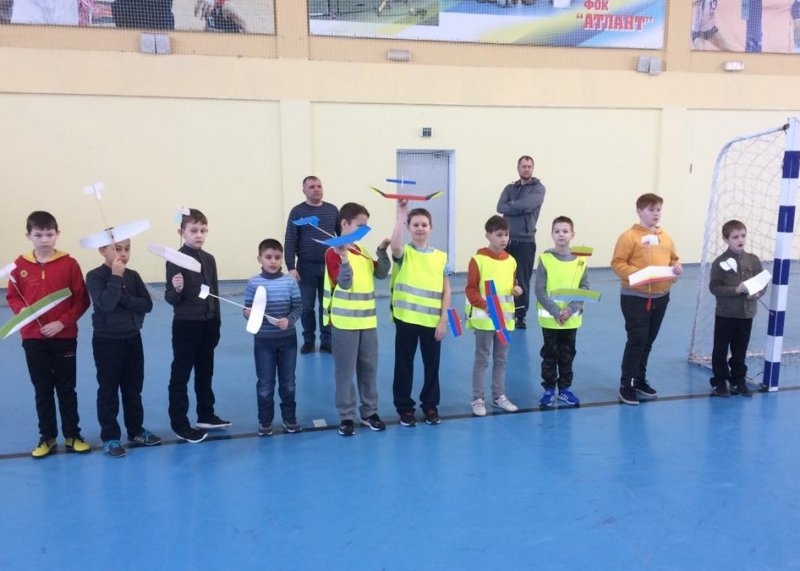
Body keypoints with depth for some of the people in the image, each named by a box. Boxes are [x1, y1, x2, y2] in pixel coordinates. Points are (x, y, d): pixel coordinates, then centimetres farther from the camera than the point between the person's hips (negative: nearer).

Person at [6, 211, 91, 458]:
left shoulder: (69, 264, -7)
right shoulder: (20, 265, -1)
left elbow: (82, 300, -6)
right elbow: (12, 297, 8)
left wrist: (63, 322, -16)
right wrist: (21, 311, -13)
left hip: (64, 337, -2)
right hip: (33, 338, 2)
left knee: (67, 389, 9)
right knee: (42, 390, 12)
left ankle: (72, 435, 22)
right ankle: (47, 437, 24)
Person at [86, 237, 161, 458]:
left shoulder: (132, 275, 3)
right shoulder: (95, 276, -11)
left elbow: (147, 305, -5)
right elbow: (106, 304, -27)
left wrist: (124, 299, -18)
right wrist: (116, 276, -23)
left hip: (133, 339, 5)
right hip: (107, 341, -5)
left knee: (134, 389, 14)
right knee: (108, 391, 4)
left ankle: (136, 431, 27)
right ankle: (110, 437, 14)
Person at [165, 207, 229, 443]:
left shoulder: (209, 259, 6)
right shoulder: (175, 260, -12)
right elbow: (171, 299, -12)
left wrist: (216, 324, 12)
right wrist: (176, 289, -34)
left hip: (208, 324, 6)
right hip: (185, 326, -6)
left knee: (205, 373, 17)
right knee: (180, 376, 5)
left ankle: (206, 416, 31)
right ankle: (179, 424, 14)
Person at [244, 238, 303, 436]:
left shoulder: (290, 281, -5)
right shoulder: (253, 283, -7)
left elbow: (298, 308, -5)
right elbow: (247, 310, -3)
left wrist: (289, 320, -23)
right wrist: (249, 313, -25)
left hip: (288, 339, 1)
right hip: (263, 340, -1)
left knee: (288, 383, 13)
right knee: (265, 384, 8)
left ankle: (289, 419, 30)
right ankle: (265, 421, 24)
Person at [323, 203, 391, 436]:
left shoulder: (363, 250, 10)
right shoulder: (334, 252, -11)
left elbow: (381, 273, 10)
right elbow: (344, 283, -20)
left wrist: (382, 251, -2)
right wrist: (344, 258, -34)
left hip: (368, 320, 7)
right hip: (345, 322, -6)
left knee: (369, 368, 13)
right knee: (345, 371, 3)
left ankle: (369, 412, 25)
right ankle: (346, 416, 14)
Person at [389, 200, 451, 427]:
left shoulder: (441, 257, 4)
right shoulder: (404, 253, -2)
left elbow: (446, 290, 4)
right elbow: (394, 245, -28)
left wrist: (443, 319, -2)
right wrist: (401, 214, -29)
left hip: (432, 321, 2)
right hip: (406, 318, -2)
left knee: (432, 365, 12)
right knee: (404, 364, 8)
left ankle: (430, 405, 29)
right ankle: (404, 407, 22)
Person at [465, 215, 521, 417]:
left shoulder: (511, 260, 7)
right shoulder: (478, 259, -12)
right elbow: (471, 290, -13)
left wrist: (517, 289, -3)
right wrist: (485, 305, -27)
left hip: (505, 317, 6)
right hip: (485, 318, -6)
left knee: (501, 359, 15)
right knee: (482, 360, 3)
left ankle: (499, 396, 28)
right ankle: (477, 399, 14)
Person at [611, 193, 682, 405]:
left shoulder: (665, 237, 11)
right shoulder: (629, 236, -9)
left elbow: (673, 259, 19)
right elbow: (617, 263, -13)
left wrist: (677, 267, -2)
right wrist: (636, 273, -26)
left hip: (660, 296, 7)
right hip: (635, 297, -6)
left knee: (648, 341, 15)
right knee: (637, 339, -7)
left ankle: (640, 380, 28)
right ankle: (626, 385, 4)